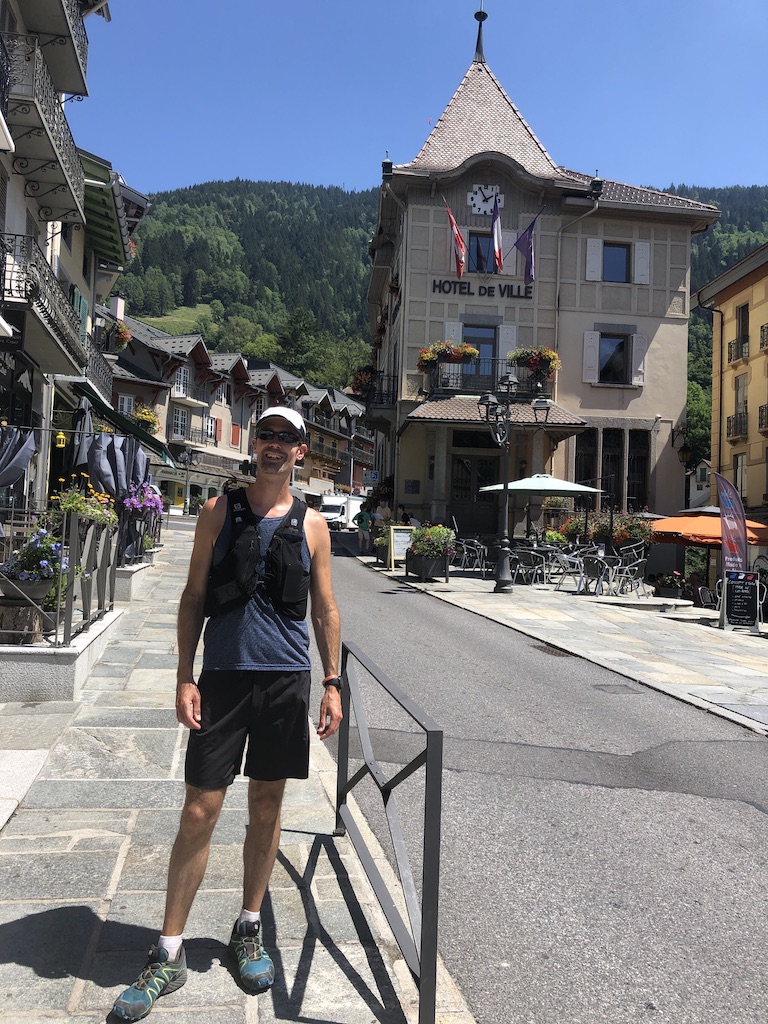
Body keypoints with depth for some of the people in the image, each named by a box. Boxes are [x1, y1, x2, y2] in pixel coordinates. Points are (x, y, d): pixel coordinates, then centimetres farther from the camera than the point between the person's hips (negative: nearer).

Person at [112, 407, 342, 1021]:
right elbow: (193, 597, 4)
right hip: (223, 675, -1)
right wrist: (185, 677, -3)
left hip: (287, 677, 1)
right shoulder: (219, 511, 4)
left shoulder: (312, 524, 5)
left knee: (267, 807, 12)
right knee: (199, 813, 1)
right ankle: (169, 955, 17)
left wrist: (333, 683, 3)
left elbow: (326, 610, 9)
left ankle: (249, 931, 31)